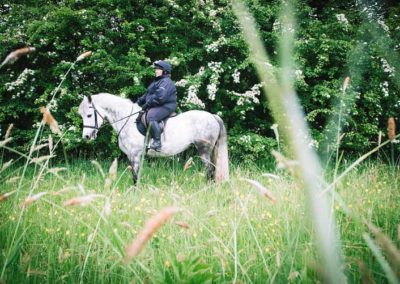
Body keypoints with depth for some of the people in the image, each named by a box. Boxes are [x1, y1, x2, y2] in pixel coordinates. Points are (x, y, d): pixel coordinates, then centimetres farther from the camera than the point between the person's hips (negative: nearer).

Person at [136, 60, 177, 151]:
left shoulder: (166, 82, -13)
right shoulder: (157, 81, 22)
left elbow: (160, 97, -25)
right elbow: (147, 94, 26)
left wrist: (147, 104, -20)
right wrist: (139, 101, 13)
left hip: (165, 107, -12)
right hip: (155, 107, 12)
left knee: (151, 116, -36)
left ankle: (157, 142, -38)